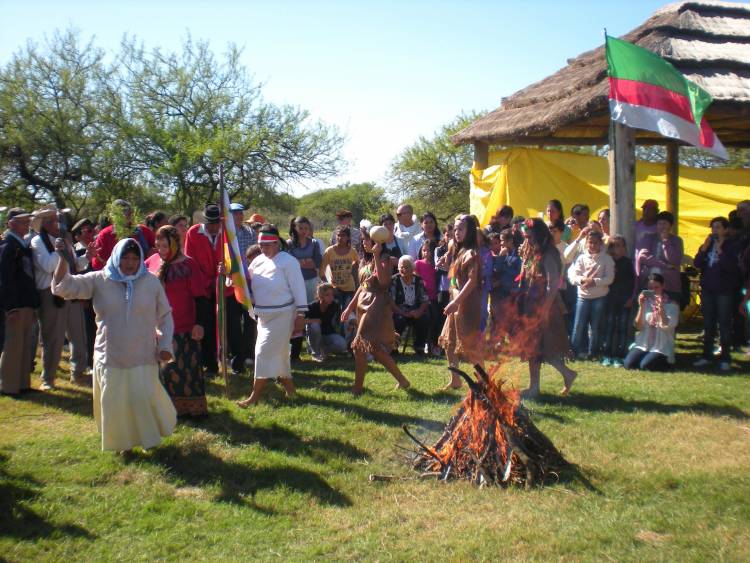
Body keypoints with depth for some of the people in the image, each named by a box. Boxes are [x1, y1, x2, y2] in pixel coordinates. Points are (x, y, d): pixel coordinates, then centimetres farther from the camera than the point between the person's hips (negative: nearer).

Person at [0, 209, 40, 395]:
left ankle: (22, 383, 22)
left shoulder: (25, 244, 14)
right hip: (15, 305, -8)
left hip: (27, 303, 8)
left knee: (25, 345, 13)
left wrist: (33, 303, 13)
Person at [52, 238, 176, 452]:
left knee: (144, 399, 0)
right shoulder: (99, 280, -2)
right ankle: (122, 442, 30)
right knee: (115, 403, 8)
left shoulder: (151, 282, -1)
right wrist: (64, 258, -20)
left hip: (143, 357, -1)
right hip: (110, 357, 1)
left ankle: (150, 436, 27)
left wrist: (165, 345, -1)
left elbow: (165, 316, 6)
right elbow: (62, 287, -8)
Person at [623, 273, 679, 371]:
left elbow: (667, 326, -15)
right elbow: (638, 327, 0)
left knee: (645, 365, -26)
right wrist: (641, 307, -11)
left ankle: (665, 362, 5)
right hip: (643, 345, 3)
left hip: (662, 348, -3)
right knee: (628, 364, -20)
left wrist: (660, 308, -25)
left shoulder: (671, 305, -2)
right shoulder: (646, 303, 8)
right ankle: (647, 356, 10)